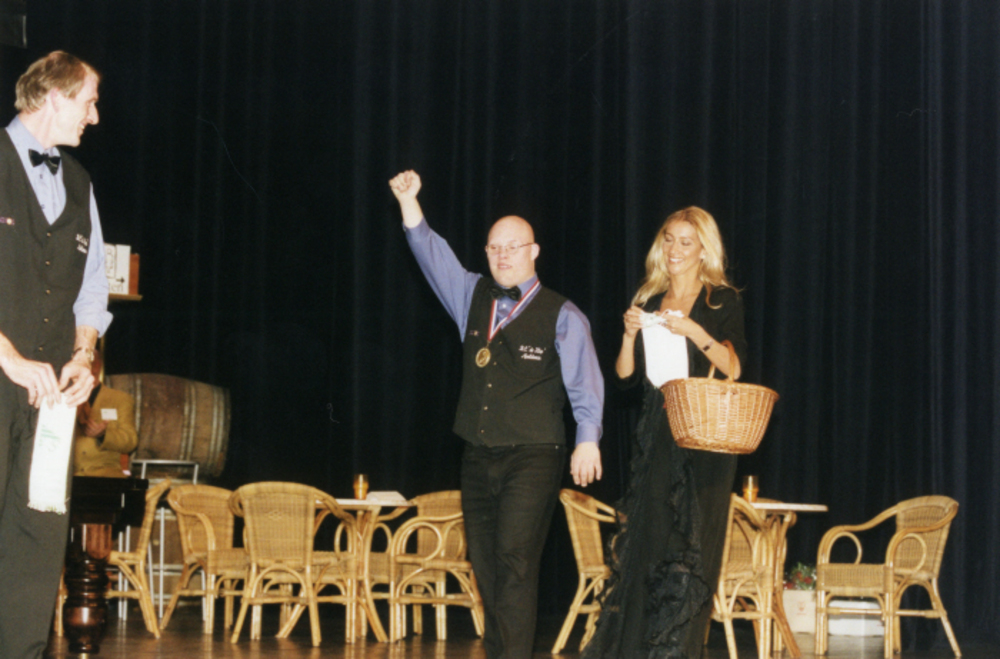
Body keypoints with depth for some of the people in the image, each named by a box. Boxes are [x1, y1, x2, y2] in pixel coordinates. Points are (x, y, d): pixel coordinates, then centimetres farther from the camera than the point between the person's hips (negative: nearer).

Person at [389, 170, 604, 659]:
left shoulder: (562, 316, 0)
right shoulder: (472, 297, 14)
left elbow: (584, 382, -5)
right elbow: (431, 254, 7)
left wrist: (587, 439, -16)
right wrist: (408, 201, -4)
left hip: (533, 458, -5)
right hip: (479, 458, 5)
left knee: (515, 562, -14)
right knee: (484, 565, 6)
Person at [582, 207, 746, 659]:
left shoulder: (722, 301, 3)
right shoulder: (649, 302, 15)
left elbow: (734, 368, -8)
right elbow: (625, 377, 11)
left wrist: (694, 331, -18)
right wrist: (629, 334, -5)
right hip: (654, 439, 4)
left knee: (688, 548, -5)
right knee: (640, 541, 0)